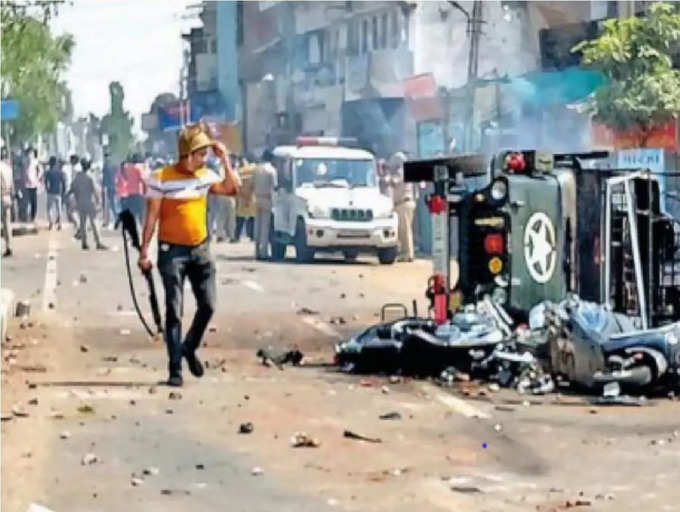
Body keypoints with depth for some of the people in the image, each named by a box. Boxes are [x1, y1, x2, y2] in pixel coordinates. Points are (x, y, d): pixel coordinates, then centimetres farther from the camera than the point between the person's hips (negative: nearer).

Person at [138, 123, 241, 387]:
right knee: (174, 311, -3)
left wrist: (224, 160, -4)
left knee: (207, 306, 6)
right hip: (172, 251, -5)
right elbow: (152, 216, -10)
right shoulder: (161, 178, -11)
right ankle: (175, 368, 1)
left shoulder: (206, 175, 5)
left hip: (200, 249, 5)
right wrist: (144, 251, -12)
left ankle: (189, 348, 30)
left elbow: (232, 188, 2)